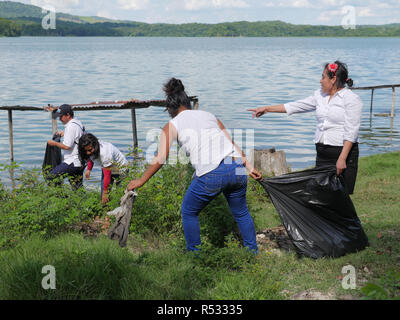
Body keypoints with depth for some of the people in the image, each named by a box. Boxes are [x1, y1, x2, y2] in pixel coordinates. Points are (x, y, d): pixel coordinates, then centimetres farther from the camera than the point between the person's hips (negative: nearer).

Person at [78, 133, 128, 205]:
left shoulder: (104, 153, -40)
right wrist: (88, 169, 0)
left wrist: (105, 192, -27)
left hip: (120, 170, -7)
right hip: (106, 168, 7)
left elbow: (107, 175, -33)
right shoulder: (91, 150, -17)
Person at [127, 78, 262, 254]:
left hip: (210, 175, -4)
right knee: (241, 212, 25)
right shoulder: (209, 115, 23)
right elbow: (233, 144, 22)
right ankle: (253, 253, 32)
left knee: (188, 212, 21)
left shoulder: (172, 125, 10)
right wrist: (249, 168, 28)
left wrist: (141, 180, 13)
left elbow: (160, 159, 2)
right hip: (236, 169, 4)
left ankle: (194, 254, 26)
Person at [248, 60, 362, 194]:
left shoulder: (352, 99, -7)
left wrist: (342, 158, -20)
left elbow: (351, 133, -13)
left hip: (344, 152, -6)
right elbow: (295, 106, 18)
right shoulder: (320, 95, 14)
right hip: (322, 153, 6)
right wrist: (267, 109, 18)